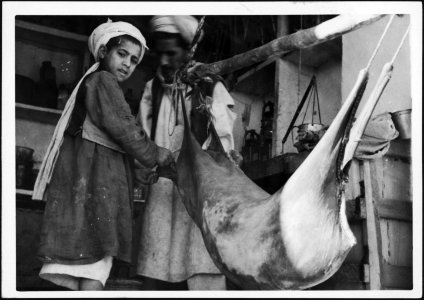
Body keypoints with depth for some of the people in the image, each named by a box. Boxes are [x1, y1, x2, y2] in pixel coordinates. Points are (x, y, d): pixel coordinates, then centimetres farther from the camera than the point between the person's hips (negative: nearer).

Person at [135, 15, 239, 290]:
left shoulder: (212, 88, 3)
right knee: (153, 267, 1)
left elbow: (223, 143, -2)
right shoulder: (153, 88, 14)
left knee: (204, 267, -12)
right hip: (161, 185, 4)